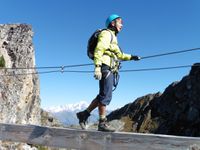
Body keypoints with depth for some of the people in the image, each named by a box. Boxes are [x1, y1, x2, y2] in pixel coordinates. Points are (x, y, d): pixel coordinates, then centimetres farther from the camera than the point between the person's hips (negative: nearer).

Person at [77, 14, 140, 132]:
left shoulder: (113, 37, 29)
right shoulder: (106, 34, -1)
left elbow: (119, 55, 36)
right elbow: (98, 50, -15)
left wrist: (131, 57, 31)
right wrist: (97, 67, -25)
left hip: (110, 70, 10)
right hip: (106, 68, -10)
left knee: (103, 96, 9)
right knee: (106, 96, -9)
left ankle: (84, 114, 14)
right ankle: (102, 123, -4)